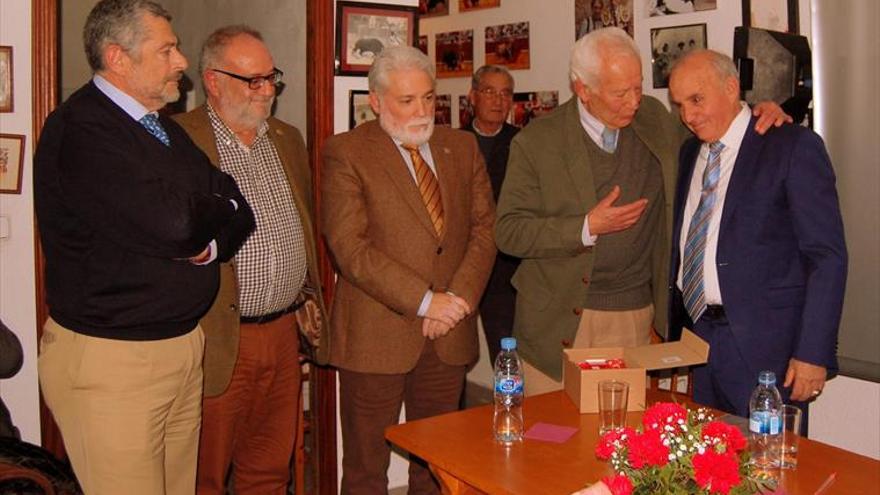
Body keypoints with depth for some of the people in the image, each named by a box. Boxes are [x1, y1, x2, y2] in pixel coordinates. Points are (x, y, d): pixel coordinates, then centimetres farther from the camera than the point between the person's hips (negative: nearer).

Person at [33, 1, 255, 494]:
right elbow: (171, 223, -26)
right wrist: (216, 210, -5)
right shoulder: (79, 130, -15)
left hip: (184, 345, 8)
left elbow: (239, 209, 11)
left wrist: (210, 242, -10)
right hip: (109, 358, -8)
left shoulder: (165, 129, 14)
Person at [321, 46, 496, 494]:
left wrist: (459, 297, -7)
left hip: (448, 334, 4)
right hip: (377, 334, -4)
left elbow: (484, 227, 7)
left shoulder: (462, 147, 11)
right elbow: (350, 247, -13)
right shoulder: (345, 152, -6)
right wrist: (424, 301, -15)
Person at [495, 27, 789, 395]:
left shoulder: (655, 120, 4)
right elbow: (508, 231, -8)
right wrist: (587, 227, -17)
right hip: (560, 321, -2)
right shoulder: (536, 142, -7)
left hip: (636, 317, 3)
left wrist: (759, 118, 2)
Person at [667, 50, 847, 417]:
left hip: (762, 348, -5)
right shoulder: (689, 153, 14)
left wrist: (813, 353, -14)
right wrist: (671, 331, 8)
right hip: (698, 337, 6)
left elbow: (827, 257, -9)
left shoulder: (793, 147, -6)